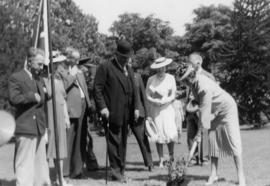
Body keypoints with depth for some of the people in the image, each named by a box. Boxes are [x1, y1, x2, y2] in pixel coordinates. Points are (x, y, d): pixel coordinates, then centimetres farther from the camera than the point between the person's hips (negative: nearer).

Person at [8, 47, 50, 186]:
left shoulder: (39, 79, 19)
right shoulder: (16, 78, -7)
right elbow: (13, 99, -21)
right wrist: (32, 96, -16)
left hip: (40, 129, 8)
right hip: (25, 129, -8)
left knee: (41, 163, 14)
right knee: (25, 164, -5)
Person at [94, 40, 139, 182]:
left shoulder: (129, 70, 20)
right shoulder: (105, 67, -3)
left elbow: (133, 90, 23)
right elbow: (97, 88, -7)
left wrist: (136, 107, 13)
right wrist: (102, 107, -15)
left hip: (126, 114, 6)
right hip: (113, 113, -6)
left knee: (123, 141, 9)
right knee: (114, 140, -5)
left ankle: (121, 169, 15)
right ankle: (116, 169, 1)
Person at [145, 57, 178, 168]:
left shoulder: (170, 78, 4)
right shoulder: (151, 80, 3)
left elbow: (173, 96, 0)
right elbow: (147, 96, 1)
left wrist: (162, 101, -14)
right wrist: (155, 101, -17)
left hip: (167, 109, 0)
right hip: (155, 110, 0)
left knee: (170, 134, -11)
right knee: (159, 135, -1)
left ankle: (171, 155, 15)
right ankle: (161, 160, 8)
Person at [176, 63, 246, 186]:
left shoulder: (204, 88, -34)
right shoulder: (194, 82, -7)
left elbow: (204, 111, -30)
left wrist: (199, 133, -25)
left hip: (227, 109, -9)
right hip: (215, 112, 9)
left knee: (233, 142, -10)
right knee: (213, 141, 3)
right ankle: (213, 175, 6)